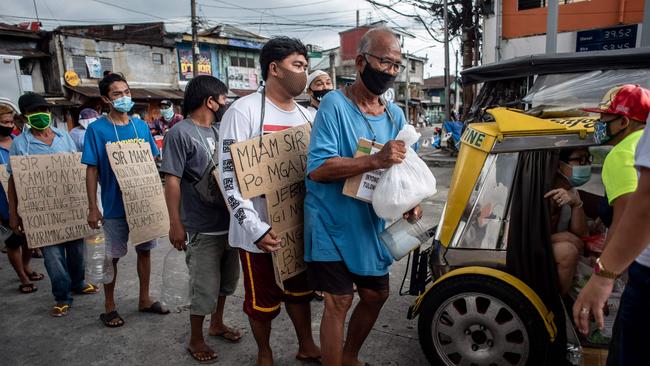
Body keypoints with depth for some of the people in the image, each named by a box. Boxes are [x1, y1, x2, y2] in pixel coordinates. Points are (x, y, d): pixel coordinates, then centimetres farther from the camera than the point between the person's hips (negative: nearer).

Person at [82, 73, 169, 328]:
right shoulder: (97, 129, -8)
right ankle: (109, 306, 26)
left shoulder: (141, 126, 3)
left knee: (145, 250, 13)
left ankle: (144, 299, 30)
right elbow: (92, 170, -7)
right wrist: (93, 208, -11)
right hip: (115, 206, -4)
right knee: (112, 256, 8)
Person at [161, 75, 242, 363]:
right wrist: (175, 224, -18)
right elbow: (172, 180, -16)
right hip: (203, 228, -7)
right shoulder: (180, 133, -13)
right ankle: (196, 340, 25)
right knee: (205, 287, 4)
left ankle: (217, 323, 41)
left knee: (226, 280, 20)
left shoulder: (218, 131, 10)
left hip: (228, 221, 8)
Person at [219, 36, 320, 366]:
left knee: (300, 289, 20)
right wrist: (256, 228, -23)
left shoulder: (306, 115, 7)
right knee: (263, 300, 12)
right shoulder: (243, 111, -13)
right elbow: (230, 177, -17)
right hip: (261, 232, -5)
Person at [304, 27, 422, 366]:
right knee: (338, 302, -1)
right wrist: (376, 161, -32)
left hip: (373, 225, 7)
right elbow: (317, 169, -24)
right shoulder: (335, 104, -16)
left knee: (376, 295, 17)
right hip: (333, 225, -7)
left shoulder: (395, 115, 5)